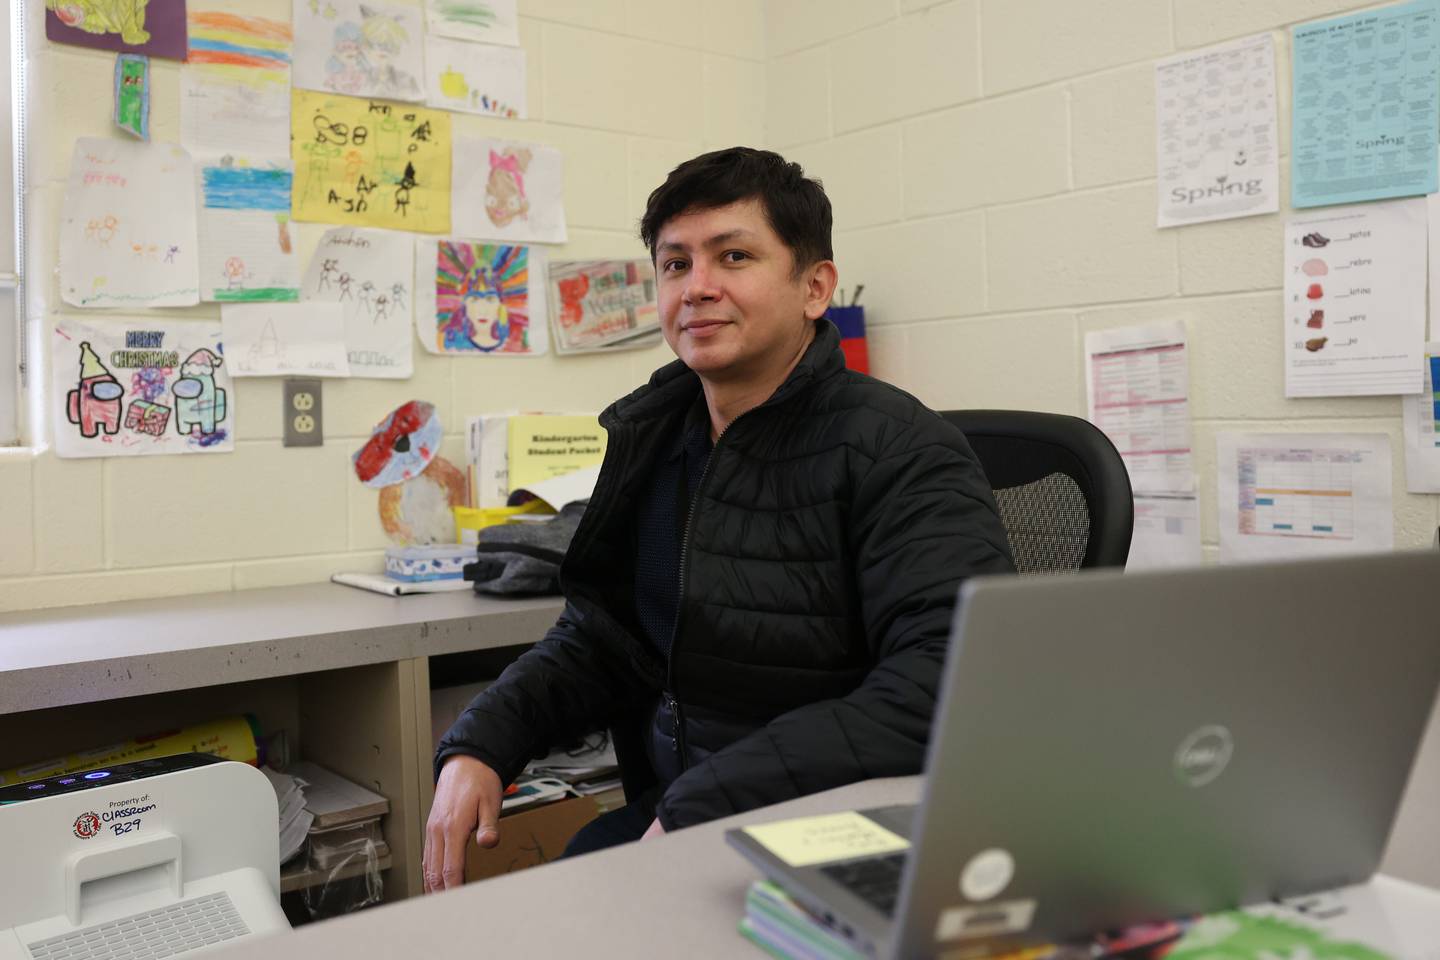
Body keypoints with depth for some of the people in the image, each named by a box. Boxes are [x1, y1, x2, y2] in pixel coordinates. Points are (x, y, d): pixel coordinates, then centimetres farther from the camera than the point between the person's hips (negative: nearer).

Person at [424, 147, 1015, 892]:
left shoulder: (900, 454, -14)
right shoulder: (651, 437, 8)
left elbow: (956, 685, -27)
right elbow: (596, 640, 15)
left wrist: (698, 808, -29)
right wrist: (476, 746, -3)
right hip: (663, 816, 6)